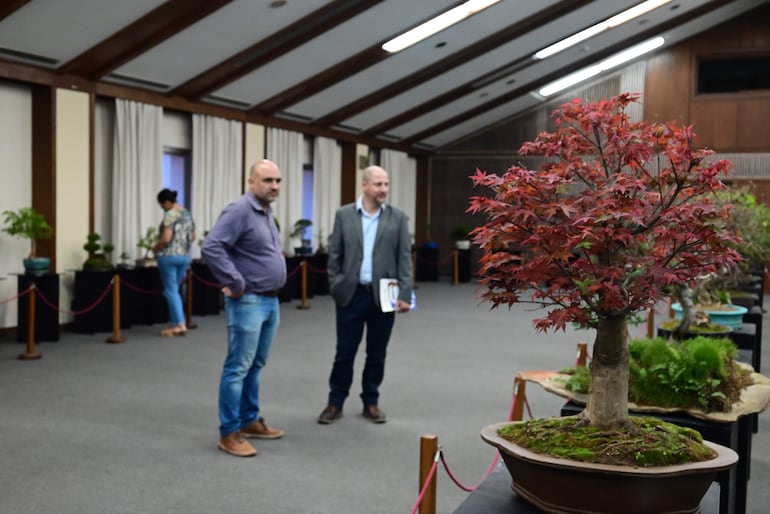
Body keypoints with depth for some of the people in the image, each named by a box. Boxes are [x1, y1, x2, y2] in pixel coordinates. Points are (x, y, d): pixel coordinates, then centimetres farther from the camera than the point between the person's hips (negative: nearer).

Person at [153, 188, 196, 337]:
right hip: (185, 256, 8)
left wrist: (155, 249, -4)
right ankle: (179, 323, 15)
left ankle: (179, 324, -2)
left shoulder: (170, 215, -13)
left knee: (170, 291, 0)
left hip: (169, 256, -8)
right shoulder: (187, 214, 12)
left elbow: (166, 239, -20)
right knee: (174, 290, 16)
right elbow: (193, 237, 17)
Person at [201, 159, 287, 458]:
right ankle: (229, 433, 4)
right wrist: (236, 284, -20)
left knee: (255, 366, 16)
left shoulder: (266, 213, 13)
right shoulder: (240, 211, -16)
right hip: (248, 302, -9)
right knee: (238, 368, -3)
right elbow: (210, 248, -25)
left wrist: (272, 296, 15)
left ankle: (249, 421, 26)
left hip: (270, 301, 9)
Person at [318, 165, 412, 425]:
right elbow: (334, 255, 5)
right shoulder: (344, 214, 2)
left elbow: (405, 257, -1)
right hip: (351, 294, 0)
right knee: (345, 352, 6)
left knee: (376, 354, 9)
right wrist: (335, 288, 0)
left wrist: (405, 294, -7)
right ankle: (335, 403, 18)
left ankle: (371, 402, 23)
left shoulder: (397, 217, 2)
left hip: (384, 295, 1)